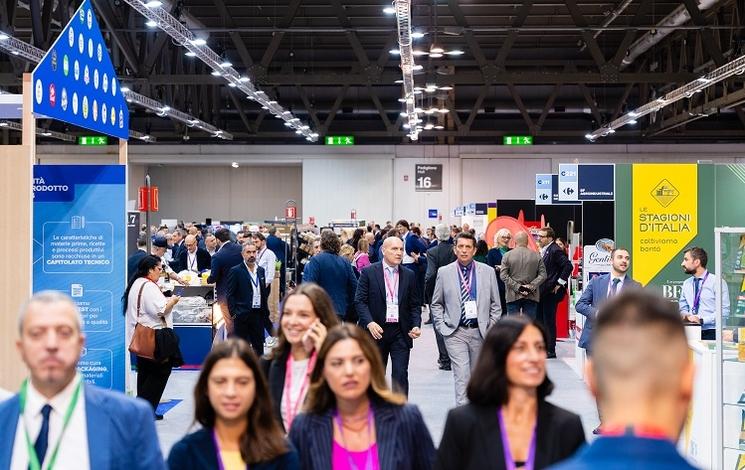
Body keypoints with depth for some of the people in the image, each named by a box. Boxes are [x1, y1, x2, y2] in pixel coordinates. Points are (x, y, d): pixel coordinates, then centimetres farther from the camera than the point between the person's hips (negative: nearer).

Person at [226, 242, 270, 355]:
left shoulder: (261, 270, 11)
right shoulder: (235, 271, -6)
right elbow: (230, 294, -6)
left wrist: (265, 310, 10)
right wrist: (233, 313, -12)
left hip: (258, 313, 5)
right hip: (242, 315, -5)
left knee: (259, 346, 9)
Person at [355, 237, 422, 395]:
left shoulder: (409, 275, 8)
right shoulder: (368, 272, -1)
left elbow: (415, 305, 10)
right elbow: (360, 301, -6)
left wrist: (416, 325, -7)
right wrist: (369, 323, -20)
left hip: (401, 332, 1)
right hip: (377, 330, -1)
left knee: (400, 374, -6)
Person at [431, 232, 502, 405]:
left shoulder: (488, 272, 4)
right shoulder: (444, 272, 1)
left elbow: (495, 304, 9)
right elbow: (436, 304, 9)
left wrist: (491, 329, 1)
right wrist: (442, 327, -1)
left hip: (480, 332, 2)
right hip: (455, 333, -2)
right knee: (462, 376, -12)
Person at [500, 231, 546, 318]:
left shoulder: (507, 255, -1)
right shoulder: (536, 256, 3)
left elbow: (503, 275, -8)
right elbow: (543, 275, -2)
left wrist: (517, 287, -8)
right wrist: (532, 286, -6)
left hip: (513, 296, -1)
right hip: (531, 297, 1)